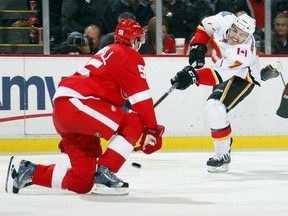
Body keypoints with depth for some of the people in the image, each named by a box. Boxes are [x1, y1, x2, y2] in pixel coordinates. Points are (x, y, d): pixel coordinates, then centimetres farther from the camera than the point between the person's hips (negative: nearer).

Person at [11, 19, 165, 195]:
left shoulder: (108, 52, 29)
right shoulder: (129, 56, -1)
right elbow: (141, 96, -10)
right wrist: (152, 130, -8)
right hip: (76, 103, -10)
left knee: (82, 183, 7)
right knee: (134, 123, -14)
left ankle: (30, 172, 14)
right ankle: (105, 173, -19)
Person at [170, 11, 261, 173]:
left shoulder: (243, 52, -38)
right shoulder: (225, 20, -21)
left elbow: (220, 75, -44)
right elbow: (206, 26, 0)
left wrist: (194, 76, -53)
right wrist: (198, 45, -12)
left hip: (242, 78, -8)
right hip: (224, 69, 8)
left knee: (215, 108, -24)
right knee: (214, 110, 19)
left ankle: (223, 156, -15)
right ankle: (225, 144, 42)